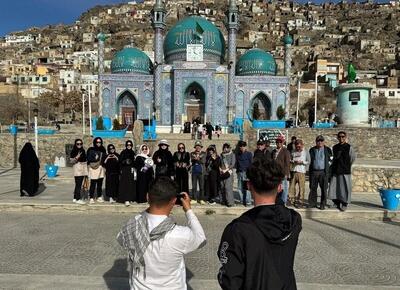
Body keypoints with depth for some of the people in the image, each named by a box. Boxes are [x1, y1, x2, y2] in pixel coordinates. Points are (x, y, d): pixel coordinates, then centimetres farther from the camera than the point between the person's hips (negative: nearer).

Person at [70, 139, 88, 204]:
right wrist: (76, 157, -22)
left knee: (79, 184, 9)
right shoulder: (73, 151, -3)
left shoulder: (83, 151, 15)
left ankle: (75, 198, 17)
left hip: (83, 169, 7)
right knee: (78, 184, -9)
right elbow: (71, 161, -6)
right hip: (77, 168, -6)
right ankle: (78, 199, -6)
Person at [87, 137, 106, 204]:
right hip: (93, 168, -4)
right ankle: (91, 198, -1)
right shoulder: (91, 150, -1)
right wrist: (95, 159, -19)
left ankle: (99, 197, 17)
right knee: (93, 184, -8)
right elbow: (89, 159, -6)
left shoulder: (102, 150, 13)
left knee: (100, 184, 7)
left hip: (100, 168, 5)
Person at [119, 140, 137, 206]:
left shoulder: (133, 153, 13)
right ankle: (126, 200, -13)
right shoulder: (123, 152, 1)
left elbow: (135, 163, 14)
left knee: (132, 185, 4)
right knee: (126, 185, -9)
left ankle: (131, 199, 14)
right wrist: (125, 161, -20)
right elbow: (120, 161, -3)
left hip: (132, 171, 4)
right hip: (125, 170, -4)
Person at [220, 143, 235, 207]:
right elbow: (220, 163, 18)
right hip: (222, 173, 5)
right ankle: (224, 201, 15)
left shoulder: (232, 155, 2)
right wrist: (220, 169, 0)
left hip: (229, 173, -5)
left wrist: (226, 169, -13)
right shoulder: (222, 155, 16)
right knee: (222, 187, 4)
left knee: (228, 187, -12)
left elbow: (232, 164, -5)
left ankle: (230, 202, -11)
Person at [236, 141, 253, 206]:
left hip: (246, 172, -5)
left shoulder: (249, 154, 1)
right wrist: (237, 170, 9)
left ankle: (247, 201, 0)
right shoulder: (238, 154, 14)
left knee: (246, 188, -7)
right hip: (239, 172, 5)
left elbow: (251, 163, -1)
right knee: (240, 188, 6)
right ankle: (242, 200, 16)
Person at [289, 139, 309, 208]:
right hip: (294, 171, 3)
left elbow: (309, 161, 2)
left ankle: (300, 201, 4)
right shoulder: (293, 152, 12)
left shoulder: (305, 152, 3)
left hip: (301, 172, -3)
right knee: (292, 186, 2)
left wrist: (302, 162, -13)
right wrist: (293, 162, -4)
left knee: (301, 187, -4)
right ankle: (291, 200, 13)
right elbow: (289, 160, 17)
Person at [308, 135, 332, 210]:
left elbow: (330, 160, 10)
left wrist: (327, 166, -1)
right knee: (312, 188, 5)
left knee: (324, 189, -1)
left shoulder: (327, 150, 5)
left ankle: (322, 204, 6)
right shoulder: (312, 150, 11)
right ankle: (312, 203, 14)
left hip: (323, 172, -2)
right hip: (314, 171, 2)